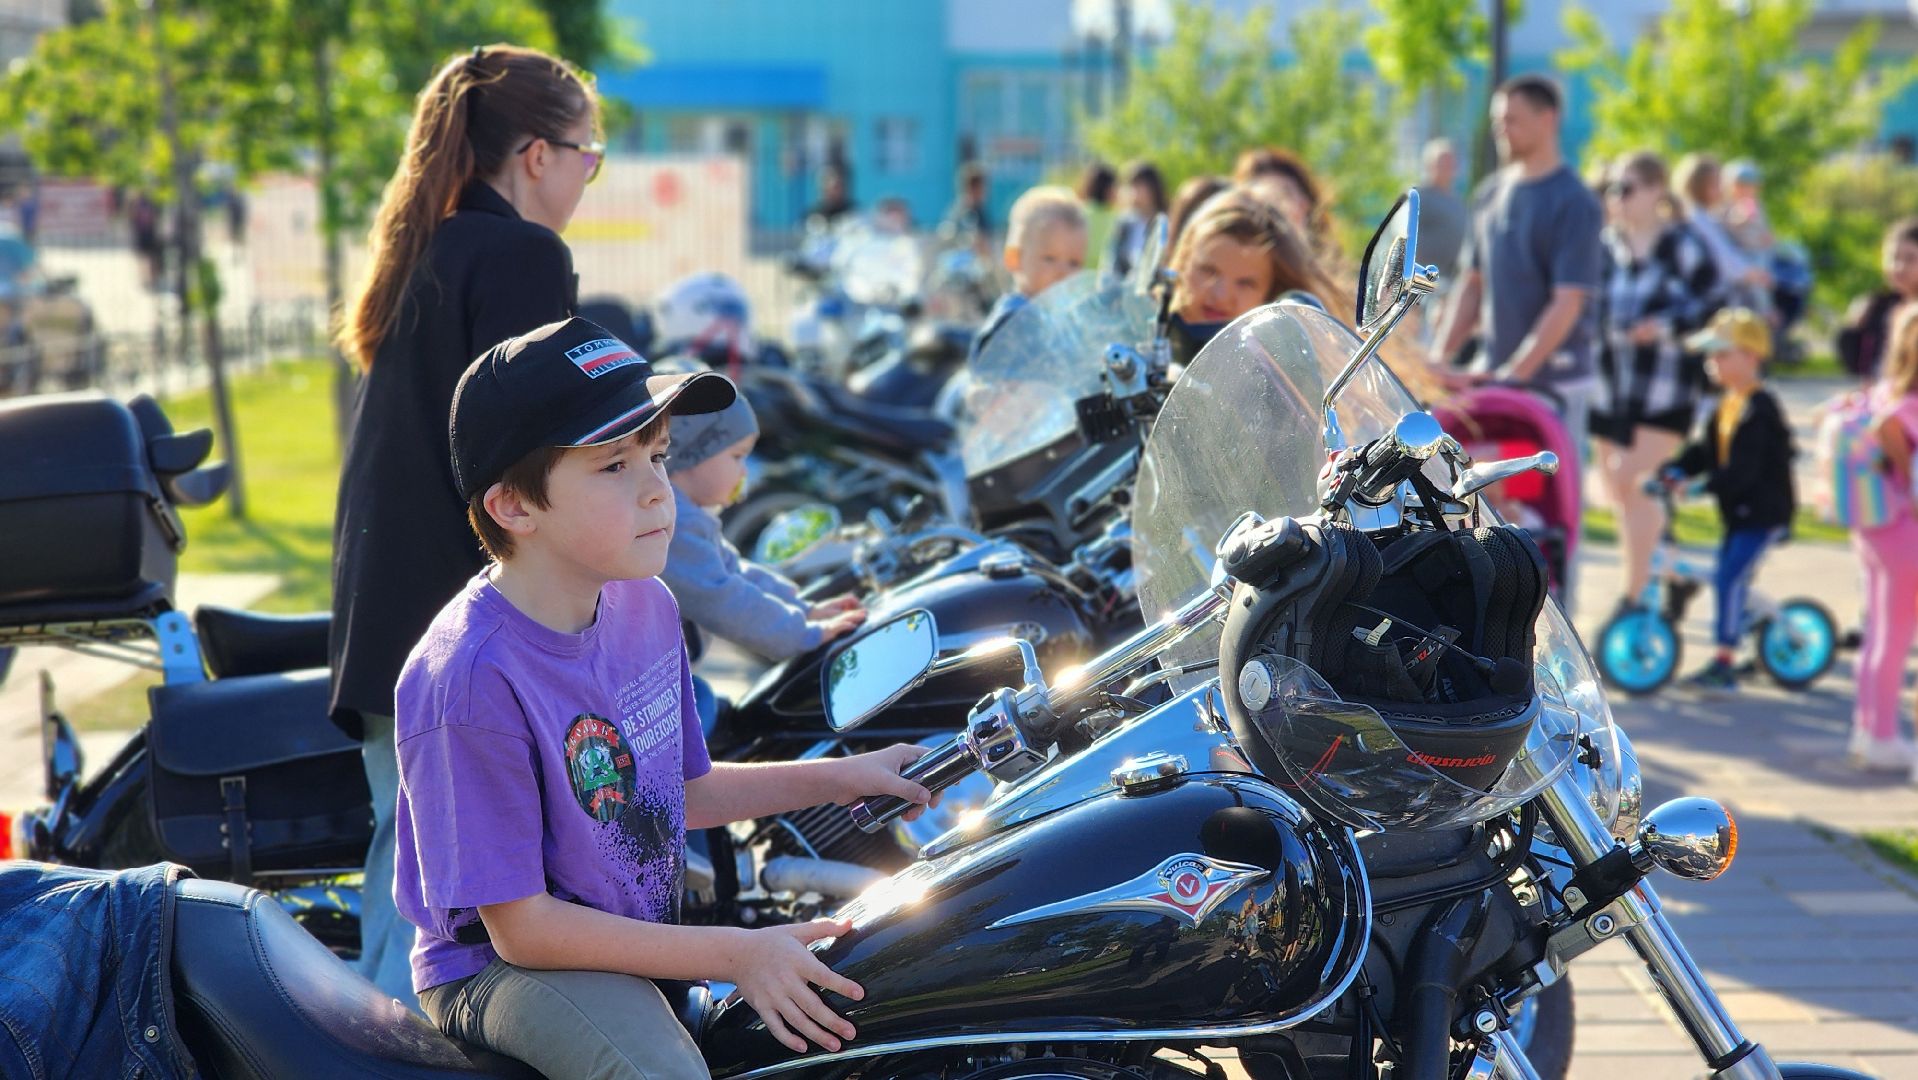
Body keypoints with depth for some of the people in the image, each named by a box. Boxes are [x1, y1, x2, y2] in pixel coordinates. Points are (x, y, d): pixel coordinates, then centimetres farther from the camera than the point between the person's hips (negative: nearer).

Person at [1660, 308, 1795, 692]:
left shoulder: (1759, 409, -17)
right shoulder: (1725, 405, 13)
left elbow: (1743, 467, -26)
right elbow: (1701, 450, 9)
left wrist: (1705, 486, -36)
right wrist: (1672, 472, -7)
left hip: (1764, 511, -10)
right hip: (1737, 512, 10)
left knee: (1731, 578, -15)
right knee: (1726, 578, 12)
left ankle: (1723, 663, -13)